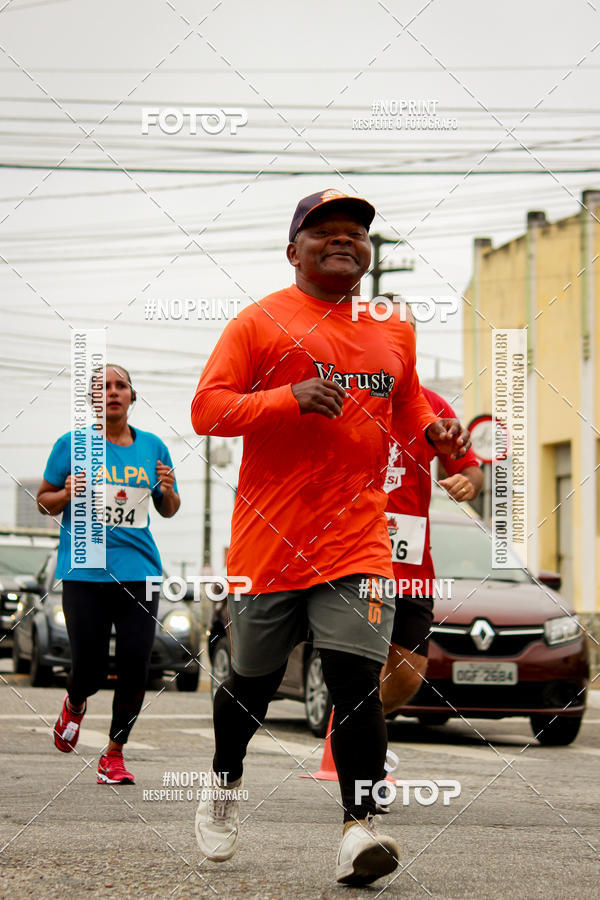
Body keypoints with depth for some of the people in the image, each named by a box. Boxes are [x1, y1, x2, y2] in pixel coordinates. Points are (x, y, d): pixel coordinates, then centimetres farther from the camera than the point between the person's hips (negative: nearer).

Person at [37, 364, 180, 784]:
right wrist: (68, 494, -12)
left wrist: (169, 491, -3)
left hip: (139, 571, 2)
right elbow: (44, 501, 9)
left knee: (135, 667, -5)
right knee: (91, 668, -4)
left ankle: (114, 755, 12)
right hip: (84, 572, -2)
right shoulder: (72, 445, 2)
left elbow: (168, 511, 20)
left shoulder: (153, 447, 10)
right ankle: (75, 704, 34)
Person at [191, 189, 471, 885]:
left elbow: (407, 405, 29)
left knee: (356, 679, -13)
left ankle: (359, 825, -9)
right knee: (251, 682, 11)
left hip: (358, 538, 2)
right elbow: (206, 409, -7)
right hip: (269, 538, -2)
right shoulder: (263, 322, -1)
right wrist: (291, 398, -20)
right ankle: (225, 786, 37)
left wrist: (436, 431, 6)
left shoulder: (394, 331, 13)